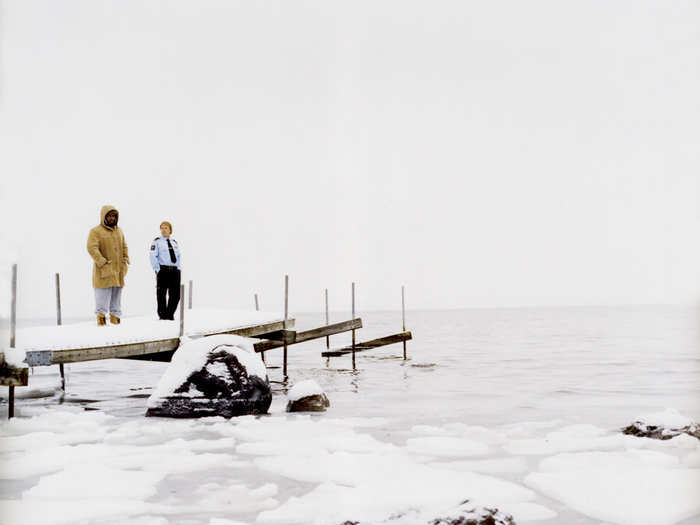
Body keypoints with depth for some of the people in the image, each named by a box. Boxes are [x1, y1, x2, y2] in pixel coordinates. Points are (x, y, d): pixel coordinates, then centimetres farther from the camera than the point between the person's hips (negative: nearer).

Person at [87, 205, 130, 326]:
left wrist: (125, 260, 9)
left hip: (118, 271, 6)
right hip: (103, 271, -6)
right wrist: (102, 262, -22)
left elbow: (124, 247, 25)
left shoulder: (119, 231, 16)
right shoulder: (96, 231, -6)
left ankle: (115, 318, 17)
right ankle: (101, 316, -4)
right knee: (102, 296, -7)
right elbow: (91, 248, -16)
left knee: (116, 297, 11)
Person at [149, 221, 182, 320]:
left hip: (175, 270, 5)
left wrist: (179, 267, 6)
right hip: (162, 270, -5)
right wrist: (157, 269, -11)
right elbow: (153, 256, -5)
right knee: (161, 293, -2)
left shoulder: (174, 242, 17)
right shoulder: (157, 241, 1)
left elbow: (179, 256, 19)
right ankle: (162, 315, 6)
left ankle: (170, 315, 16)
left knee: (175, 293, 4)